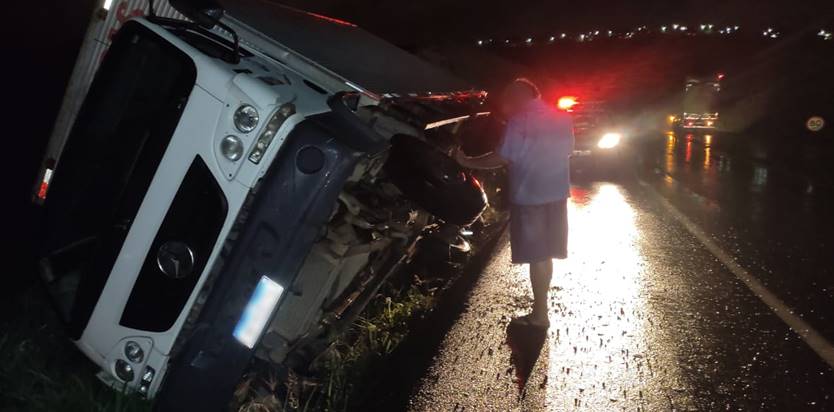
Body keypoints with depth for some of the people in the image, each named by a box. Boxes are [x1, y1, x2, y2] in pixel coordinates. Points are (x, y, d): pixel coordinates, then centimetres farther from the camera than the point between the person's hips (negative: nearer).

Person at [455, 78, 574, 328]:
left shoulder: (519, 122, -14)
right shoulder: (563, 118, 7)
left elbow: (503, 158, -16)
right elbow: (567, 151, 15)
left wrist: (468, 162, -5)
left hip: (529, 196, -7)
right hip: (556, 194, 7)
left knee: (537, 257, 0)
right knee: (546, 254, 16)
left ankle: (540, 315, 8)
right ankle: (540, 305, 27)